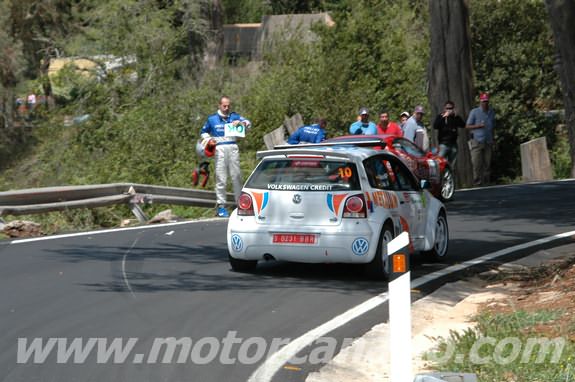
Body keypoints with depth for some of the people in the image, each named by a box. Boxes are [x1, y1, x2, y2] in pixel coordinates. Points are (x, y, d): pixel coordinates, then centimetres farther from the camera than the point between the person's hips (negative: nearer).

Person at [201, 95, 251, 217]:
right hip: (220, 149, -1)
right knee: (221, 178, -4)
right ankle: (221, 205, -2)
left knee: (236, 176, 2)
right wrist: (209, 140, 2)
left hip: (233, 148, 1)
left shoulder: (234, 116, 12)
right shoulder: (212, 119, 11)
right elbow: (204, 132, 22)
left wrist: (241, 123, -18)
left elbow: (248, 123, 3)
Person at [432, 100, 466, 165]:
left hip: (453, 144, 3)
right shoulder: (440, 116, 4)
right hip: (443, 143, -3)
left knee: (451, 164, 5)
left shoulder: (455, 117, 11)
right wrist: (443, 117, -16)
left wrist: (456, 116, -10)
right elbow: (435, 126, -12)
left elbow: (463, 125, -1)